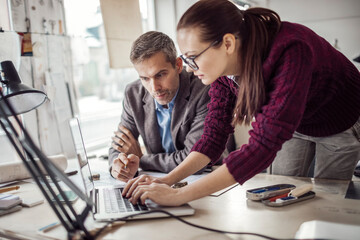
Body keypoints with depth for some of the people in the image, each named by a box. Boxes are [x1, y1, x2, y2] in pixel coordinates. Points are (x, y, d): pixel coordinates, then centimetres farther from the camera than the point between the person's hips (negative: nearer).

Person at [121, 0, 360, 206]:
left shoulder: (289, 51, -44)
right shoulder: (223, 66, -22)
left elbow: (263, 146, -48)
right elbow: (214, 134, -16)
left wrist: (180, 195, -47)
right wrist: (168, 180, -30)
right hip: (293, 125, 5)